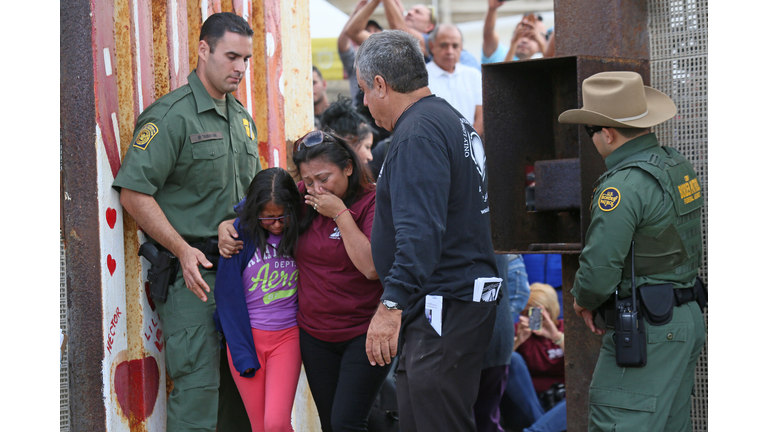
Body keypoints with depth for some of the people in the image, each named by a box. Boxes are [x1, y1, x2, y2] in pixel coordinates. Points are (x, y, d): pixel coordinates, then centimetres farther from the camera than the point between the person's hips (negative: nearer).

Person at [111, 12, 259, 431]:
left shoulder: (242, 118, 16)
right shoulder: (170, 115, -10)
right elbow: (133, 193, -15)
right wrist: (183, 250, -18)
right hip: (191, 271, -8)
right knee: (197, 384, -9)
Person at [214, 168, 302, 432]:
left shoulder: (300, 233, -1)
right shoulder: (242, 233, -7)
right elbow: (228, 296, -5)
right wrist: (242, 353, -8)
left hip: (287, 336, 1)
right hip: (247, 335, -1)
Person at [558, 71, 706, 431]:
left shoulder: (625, 185, -19)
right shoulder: (677, 166, 10)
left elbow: (599, 268, -23)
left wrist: (582, 300, -1)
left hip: (646, 331, -10)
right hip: (687, 318, 10)